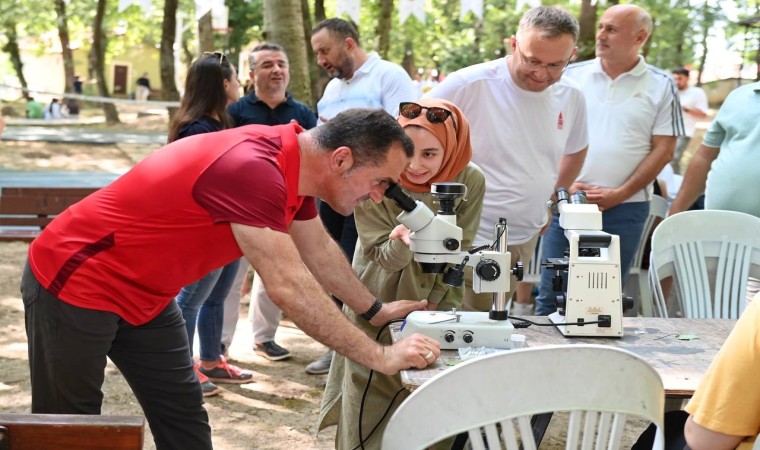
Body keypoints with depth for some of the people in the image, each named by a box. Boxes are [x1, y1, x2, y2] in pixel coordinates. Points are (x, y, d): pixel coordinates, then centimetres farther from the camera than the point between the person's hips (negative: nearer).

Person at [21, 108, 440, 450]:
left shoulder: (291, 160, -3)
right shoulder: (251, 169, -33)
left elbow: (320, 251, 14)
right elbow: (288, 287, -32)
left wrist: (374, 310, 19)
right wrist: (380, 356, -26)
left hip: (141, 294, 9)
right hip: (73, 282, -9)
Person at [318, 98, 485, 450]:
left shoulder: (470, 181, -15)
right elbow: (383, 257, -16)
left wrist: (439, 310, -8)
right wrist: (403, 242, -37)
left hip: (433, 305, 1)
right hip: (377, 306, -1)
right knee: (370, 405, 2)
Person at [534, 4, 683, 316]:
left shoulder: (661, 86, 0)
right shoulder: (572, 75, 4)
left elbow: (663, 150, -2)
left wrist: (619, 194, -10)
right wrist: (563, 184, -8)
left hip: (625, 208, -1)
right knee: (551, 294, 5)